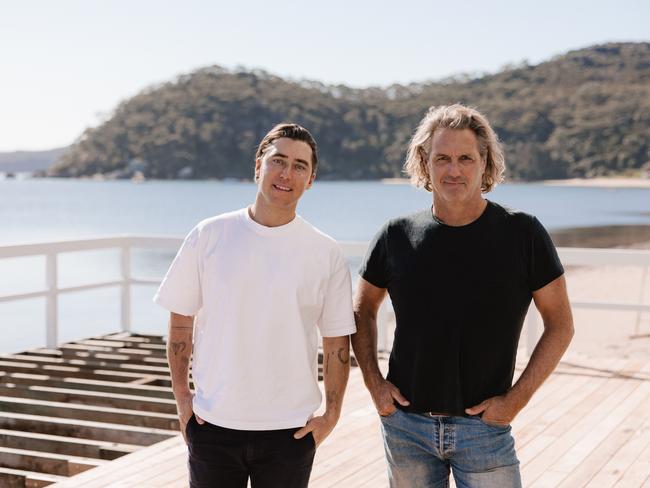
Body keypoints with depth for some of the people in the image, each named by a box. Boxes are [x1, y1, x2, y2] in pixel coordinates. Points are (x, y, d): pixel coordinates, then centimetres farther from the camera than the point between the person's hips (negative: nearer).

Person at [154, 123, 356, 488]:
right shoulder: (209, 236, -2)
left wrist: (331, 414, 0)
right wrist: (181, 395, 3)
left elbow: (337, 341, 3)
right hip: (213, 424, 0)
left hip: (290, 430, 0)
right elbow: (181, 320, 4)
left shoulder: (326, 253, -2)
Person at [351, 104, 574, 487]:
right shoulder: (398, 236, -2)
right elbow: (364, 310, 13)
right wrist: (374, 381, 2)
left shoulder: (522, 234, -7)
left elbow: (560, 325, -2)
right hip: (405, 423, 2)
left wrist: (517, 398, -8)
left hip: (484, 426, -2)